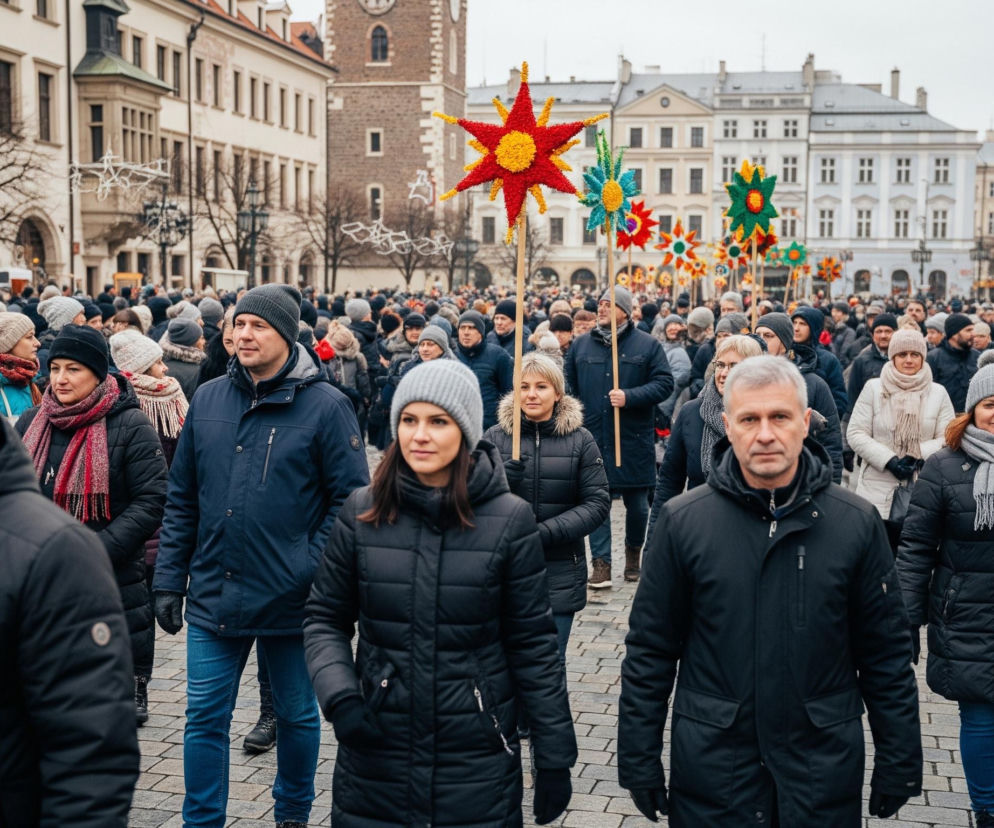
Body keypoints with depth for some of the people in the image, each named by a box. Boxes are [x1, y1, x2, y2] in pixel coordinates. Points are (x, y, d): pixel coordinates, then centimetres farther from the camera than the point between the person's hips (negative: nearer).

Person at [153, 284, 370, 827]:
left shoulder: (325, 405, -9)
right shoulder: (208, 399, 4)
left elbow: (349, 499, -10)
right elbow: (181, 500, 8)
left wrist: (315, 573, -17)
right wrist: (169, 580, 5)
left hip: (290, 599, -3)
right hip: (213, 595, 3)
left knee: (297, 715, 16)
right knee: (205, 719, 9)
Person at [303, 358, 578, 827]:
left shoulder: (509, 519, -7)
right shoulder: (362, 512, -3)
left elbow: (532, 644, -3)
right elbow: (325, 618, 6)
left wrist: (554, 756, -2)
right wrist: (338, 696, -11)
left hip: (478, 763, -1)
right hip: (374, 755, 2)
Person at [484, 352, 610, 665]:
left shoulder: (580, 440, -1)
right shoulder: (495, 437, 0)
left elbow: (598, 503, -4)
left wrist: (545, 532, -16)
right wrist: (500, 480, -20)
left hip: (559, 574, 0)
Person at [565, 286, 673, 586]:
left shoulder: (647, 345, 1)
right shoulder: (581, 345, 8)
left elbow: (664, 383, -5)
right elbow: (568, 387, 14)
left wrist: (630, 397, -17)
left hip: (634, 438, -1)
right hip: (593, 437, 2)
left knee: (637, 503, 9)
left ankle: (633, 551, 32)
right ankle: (601, 564, 5)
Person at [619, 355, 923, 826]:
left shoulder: (857, 523, -4)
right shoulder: (683, 522, -6)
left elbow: (887, 656, 1)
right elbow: (649, 651, -2)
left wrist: (898, 765, 1)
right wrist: (639, 763, -2)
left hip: (825, 768, 1)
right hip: (712, 766, 0)